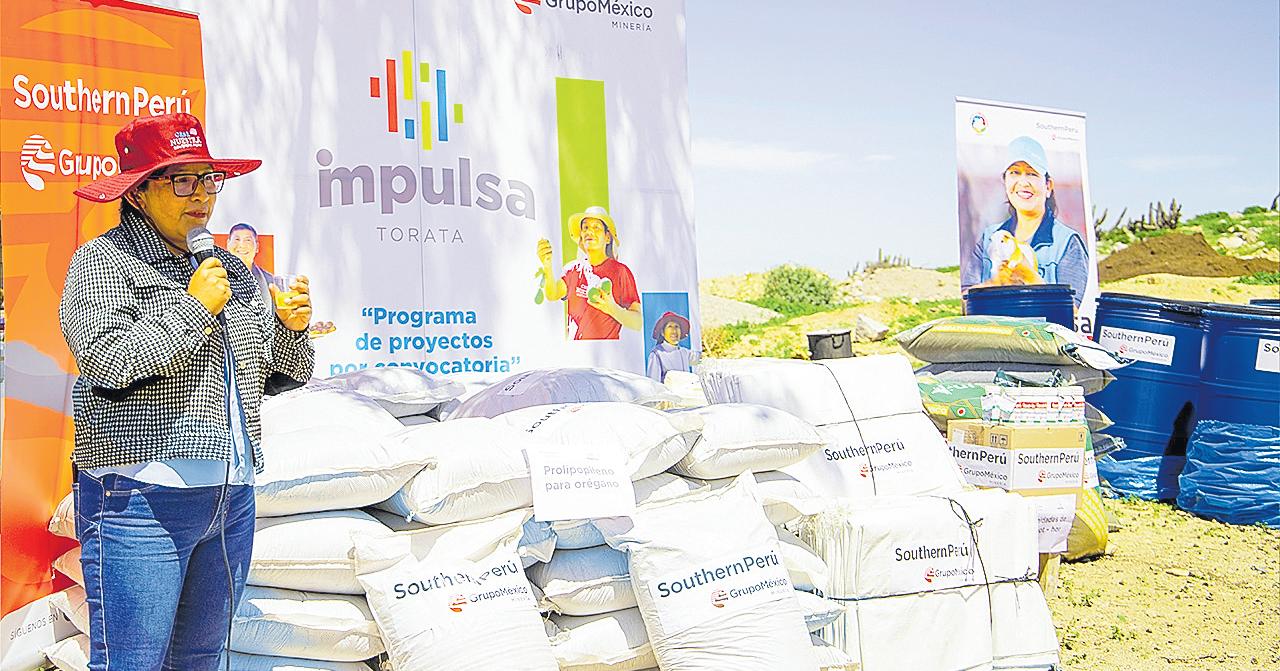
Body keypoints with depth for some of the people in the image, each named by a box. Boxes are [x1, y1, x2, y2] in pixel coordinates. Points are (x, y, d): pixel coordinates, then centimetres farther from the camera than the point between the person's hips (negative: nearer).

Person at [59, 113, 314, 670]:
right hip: (142, 498, -6)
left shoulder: (231, 270, 17)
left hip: (231, 498, 7)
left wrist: (290, 327, 0)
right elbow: (109, 361, -17)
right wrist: (193, 306, -12)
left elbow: (276, 375, 20)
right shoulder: (103, 260, -2)